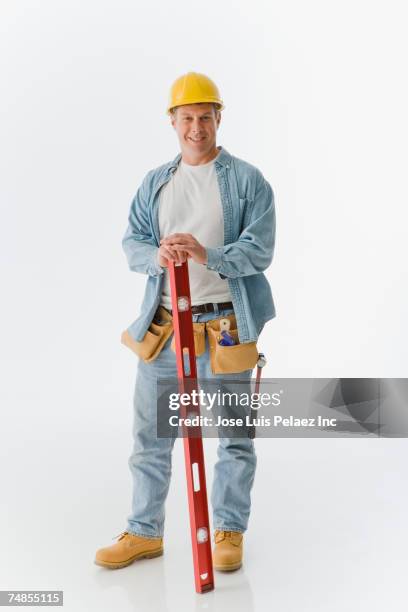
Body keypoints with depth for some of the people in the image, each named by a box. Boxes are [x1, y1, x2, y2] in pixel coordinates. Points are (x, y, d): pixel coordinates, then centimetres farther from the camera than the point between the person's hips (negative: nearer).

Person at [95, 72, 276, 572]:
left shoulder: (247, 180, -3)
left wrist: (207, 254, -28)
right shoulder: (154, 183, 11)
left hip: (224, 324, -3)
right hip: (163, 323, 4)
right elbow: (132, 242, 4)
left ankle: (229, 531, 25)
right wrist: (156, 255, -19)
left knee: (234, 434, 7)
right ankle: (144, 532, 27)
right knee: (149, 433, 11)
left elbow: (259, 249, -11)